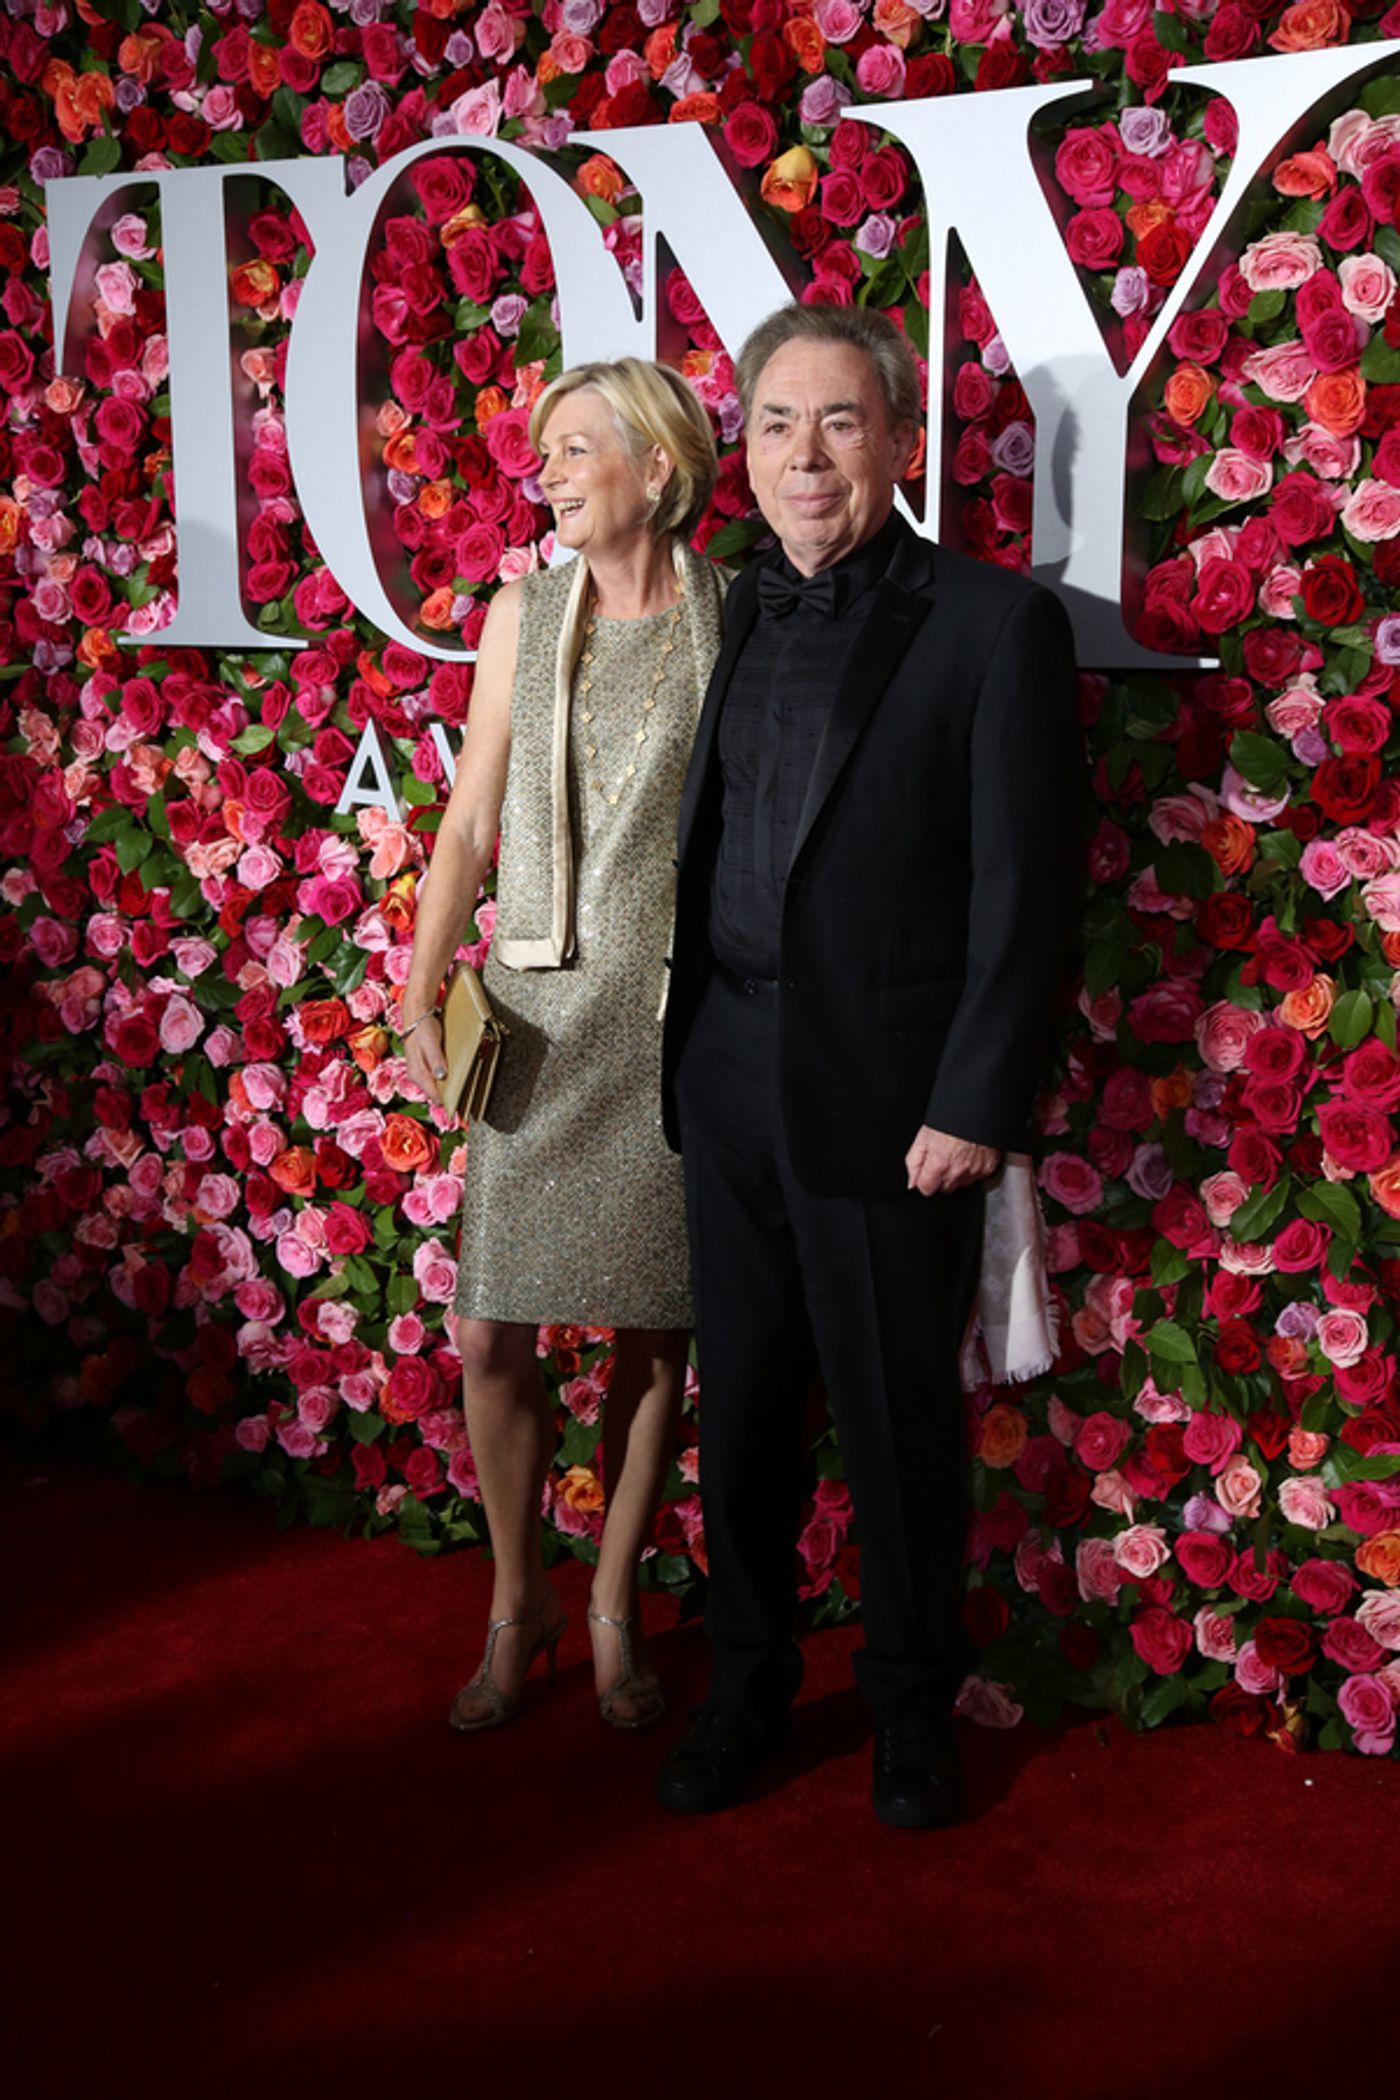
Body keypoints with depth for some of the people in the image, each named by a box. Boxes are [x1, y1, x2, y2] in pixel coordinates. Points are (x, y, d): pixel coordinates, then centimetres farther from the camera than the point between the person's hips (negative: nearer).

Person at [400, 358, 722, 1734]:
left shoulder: (732, 624, -2)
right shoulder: (523, 617, 6)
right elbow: (467, 830, 7)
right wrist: (421, 1002, -2)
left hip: (677, 1022, -2)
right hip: (539, 1014, 2)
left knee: (652, 1336, 7)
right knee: (491, 1336, 2)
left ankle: (612, 1610, 26)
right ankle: (515, 1605, 24)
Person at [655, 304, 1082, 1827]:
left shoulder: (994, 625, -8)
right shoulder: (744, 614, 9)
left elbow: (1025, 888, -10)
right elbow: (710, 848, 11)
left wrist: (973, 1108, -13)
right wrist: (694, 1046, 7)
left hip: (887, 1104, -5)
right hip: (730, 1089, 5)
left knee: (898, 1424, 9)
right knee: (741, 1410, 14)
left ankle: (912, 1706, 29)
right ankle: (745, 1685, 33)